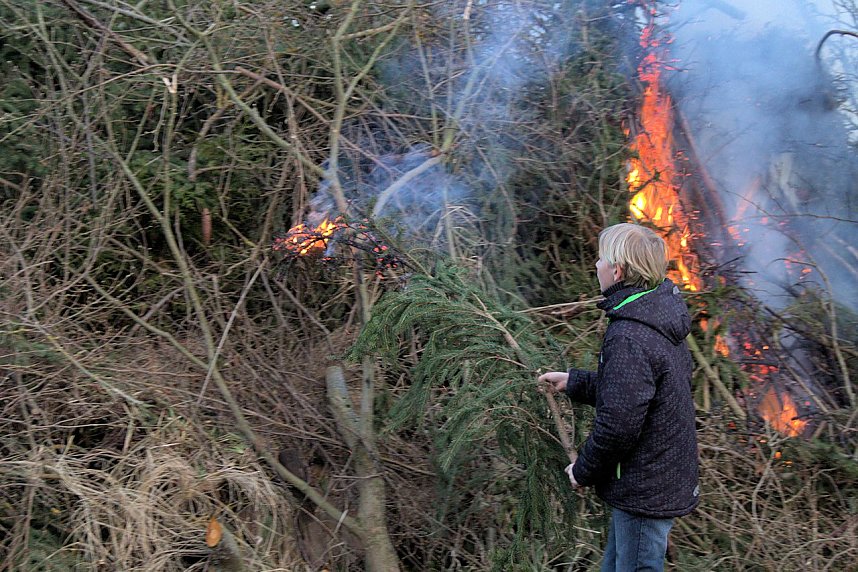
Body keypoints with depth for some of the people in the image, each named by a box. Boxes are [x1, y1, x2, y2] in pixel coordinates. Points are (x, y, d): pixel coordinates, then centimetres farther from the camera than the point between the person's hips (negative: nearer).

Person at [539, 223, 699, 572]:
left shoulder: (628, 337, -27)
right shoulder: (658, 320, 6)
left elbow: (618, 422, -28)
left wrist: (584, 471, -12)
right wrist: (573, 382, 16)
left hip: (644, 490, -10)